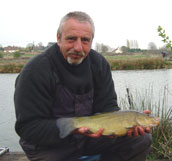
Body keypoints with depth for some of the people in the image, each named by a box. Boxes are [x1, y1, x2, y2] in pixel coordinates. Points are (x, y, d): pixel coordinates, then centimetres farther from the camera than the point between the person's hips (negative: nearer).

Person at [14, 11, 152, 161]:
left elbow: (108, 108, -2)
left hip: (89, 136, 5)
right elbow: (29, 128, -20)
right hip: (50, 145, -4)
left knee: (142, 138, -5)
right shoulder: (35, 71, -20)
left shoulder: (99, 63, -3)